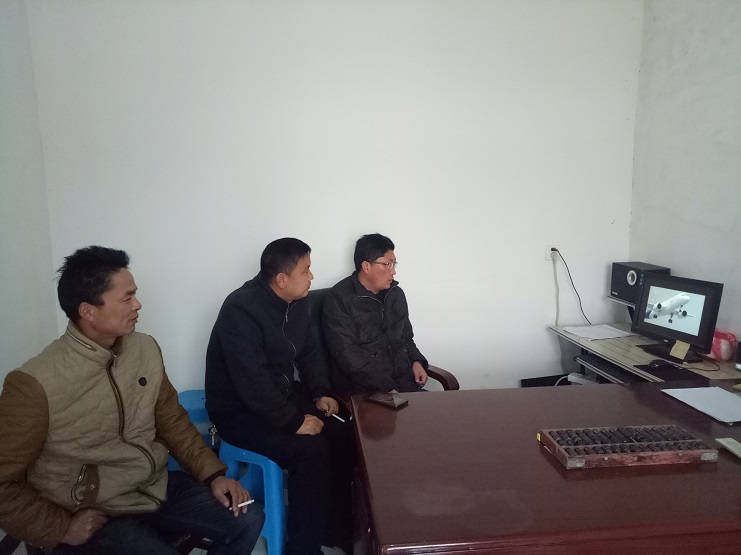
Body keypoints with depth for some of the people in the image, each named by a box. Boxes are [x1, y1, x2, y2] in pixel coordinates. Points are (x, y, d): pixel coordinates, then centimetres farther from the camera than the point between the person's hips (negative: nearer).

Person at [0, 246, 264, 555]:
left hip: (157, 489, 5)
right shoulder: (35, 383, -21)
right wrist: (61, 528, -15)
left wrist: (213, 474, -2)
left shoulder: (146, 350, -3)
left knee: (246, 519, -1)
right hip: (96, 518, -5)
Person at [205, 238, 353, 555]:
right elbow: (252, 383, -30)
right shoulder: (241, 310, -26)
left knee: (344, 435, -10)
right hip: (240, 411, -7)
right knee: (312, 451, -26)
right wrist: (294, 421, -27)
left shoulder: (297, 301, 0)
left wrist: (321, 393, -3)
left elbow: (309, 351, 11)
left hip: (286, 396, 8)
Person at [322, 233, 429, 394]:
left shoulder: (396, 294, 13)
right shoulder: (338, 300, -8)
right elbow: (348, 356, -15)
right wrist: (387, 389, -20)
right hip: (363, 389, -6)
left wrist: (416, 361, 4)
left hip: (404, 381, 6)